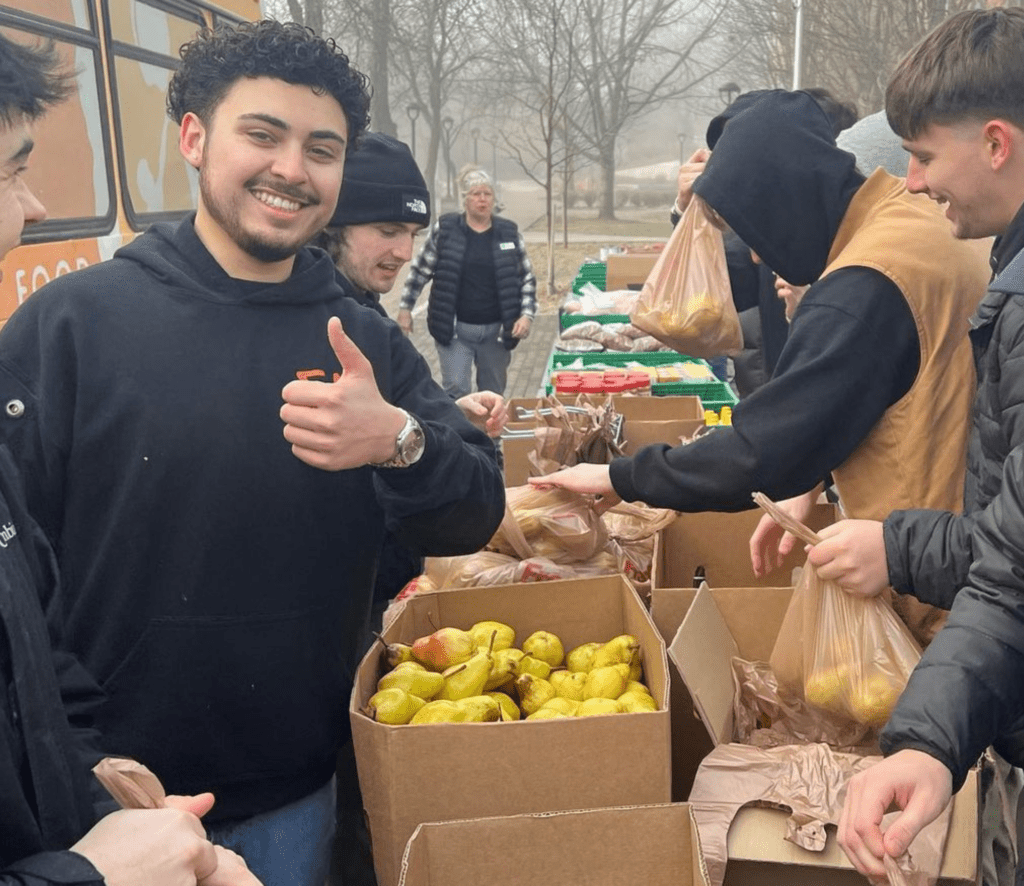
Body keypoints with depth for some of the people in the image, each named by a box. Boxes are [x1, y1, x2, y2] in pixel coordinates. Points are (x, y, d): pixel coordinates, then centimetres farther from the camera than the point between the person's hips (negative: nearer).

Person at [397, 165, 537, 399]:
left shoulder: (509, 232, 3)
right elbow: (420, 270, 6)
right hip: (454, 329, -2)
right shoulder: (445, 229, -3)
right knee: (456, 392, -6)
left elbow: (527, 278, 7)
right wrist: (405, 308, 5)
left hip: (496, 331, 2)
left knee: (493, 395, 12)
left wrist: (527, 315, -4)